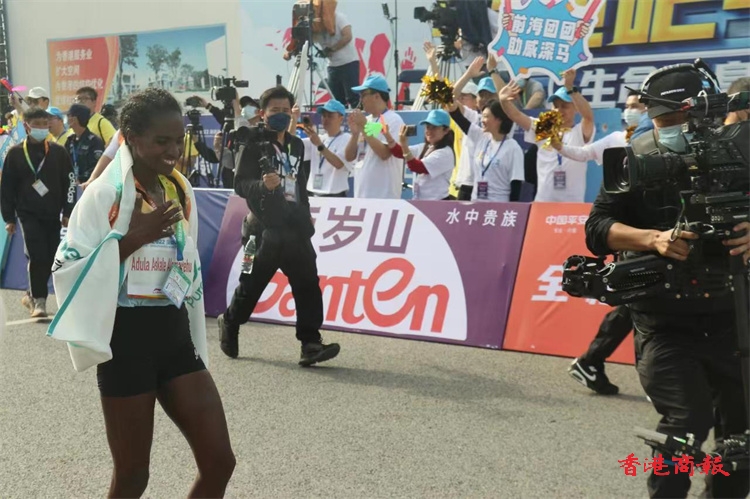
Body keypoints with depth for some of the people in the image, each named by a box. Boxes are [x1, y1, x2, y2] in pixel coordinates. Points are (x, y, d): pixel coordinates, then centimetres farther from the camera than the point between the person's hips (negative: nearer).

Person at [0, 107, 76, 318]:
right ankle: (39, 300, -1)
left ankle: (33, 295, 24)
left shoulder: (58, 152, 3)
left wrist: (67, 212, -2)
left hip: (53, 214, 2)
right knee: (37, 256, -13)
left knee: (49, 258, 5)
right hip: (29, 214, -2)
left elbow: (69, 183, 4)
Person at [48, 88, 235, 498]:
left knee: (219, 462, 2)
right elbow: (66, 269, -14)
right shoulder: (104, 193, -10)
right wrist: (132, 238, -21)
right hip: (127, 341, -5)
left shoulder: (182, 192, 8)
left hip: (176, 337, 5)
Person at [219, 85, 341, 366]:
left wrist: (306, 215, 20)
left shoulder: (297, 145, 15)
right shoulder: (253, 144, -5)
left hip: (296, 228, 5)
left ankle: (310, 344, -4)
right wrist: (263, 185, -30)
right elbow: (240, 184, -12)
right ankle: (229, 324, 34)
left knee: (308, 284, -5)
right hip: (266, 228, -5)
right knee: (251, 284, 8)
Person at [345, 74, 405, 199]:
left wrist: (364, 128, -15)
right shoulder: (366, 120, 15)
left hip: (384, 195, -8)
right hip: (361, 194, 8)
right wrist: (355, 133, -3)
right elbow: (349, 157, 14)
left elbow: (384, 153, -20)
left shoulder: (393, 120, -7)